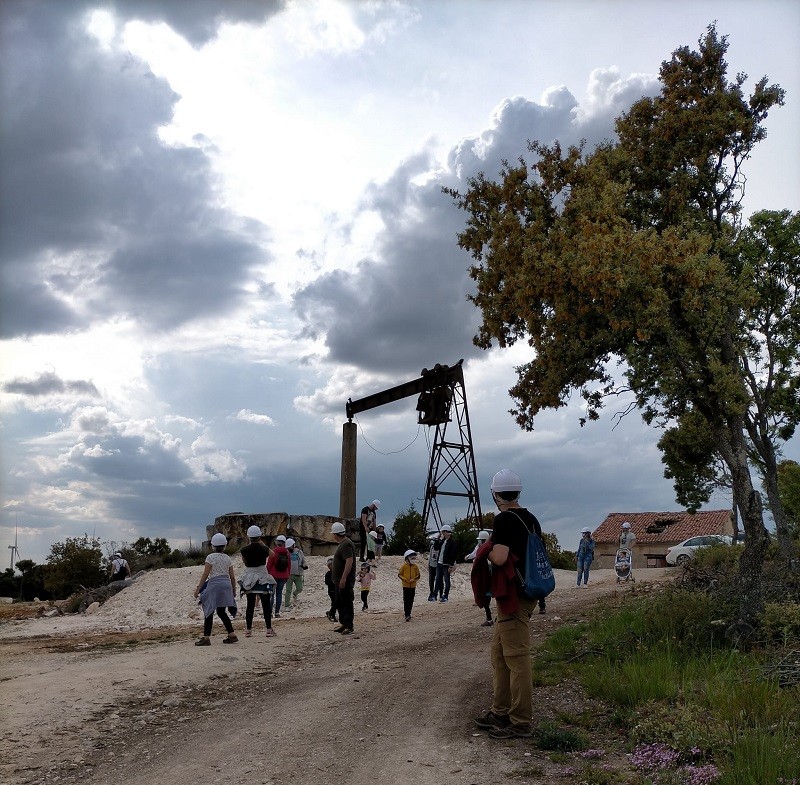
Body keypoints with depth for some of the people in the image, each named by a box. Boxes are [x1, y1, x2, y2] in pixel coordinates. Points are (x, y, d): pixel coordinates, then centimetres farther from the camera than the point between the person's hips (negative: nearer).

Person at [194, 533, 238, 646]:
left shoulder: (210, 557, -6)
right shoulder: (227, 558, 9)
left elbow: (205, 575, -9)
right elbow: (232, 577, 11)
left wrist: (198, 588, -4)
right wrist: (234, 590, 20)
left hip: (214, 585, -6)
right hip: (226, 585, 6)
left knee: (209, 611, 0)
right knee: (221, 612, 16)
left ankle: (206, 638, -2)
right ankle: (232, 635, 14)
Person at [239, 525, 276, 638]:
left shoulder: (245, 549, -7)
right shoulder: (264, 548, -10)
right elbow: (268, 555, 13)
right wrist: (261, 543, 20)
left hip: (249, 578, 2)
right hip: (263, 577, -2)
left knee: (250, 605, 8)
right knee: (266, 605, 4)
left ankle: (248, 630, 10)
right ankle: (269, 630, 3)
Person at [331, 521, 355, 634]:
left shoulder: (346, 544, -18)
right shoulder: (342, 543, 15)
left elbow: (349, 561, -27)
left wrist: (343, 578, -29)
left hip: (345, 580, -11)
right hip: (340, 580, 11)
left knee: (346, 603, -6)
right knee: (340, 603, 17)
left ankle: (349, 627, -2)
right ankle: (343, 623, 27)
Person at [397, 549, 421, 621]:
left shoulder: (415, 566, 3)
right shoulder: (404, 566, -6)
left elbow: (418, 575, 7)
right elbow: (399, 574, -3)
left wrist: (414, 579, -11)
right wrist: (405, 579, -16)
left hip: (413, 586, 4)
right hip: (406, 585, -4)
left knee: (411, 601, 9)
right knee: (406, 600, -4)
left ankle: (408, 613, 21)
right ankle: (406, 614, -3)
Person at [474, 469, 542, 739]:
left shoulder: (504, 519, -16)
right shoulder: (531, 519, 11)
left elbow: (499, 558, -26)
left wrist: (487, 549, -6)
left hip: (513, 596, -10)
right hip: (525, 592, 10)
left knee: (516, 658, -3)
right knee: (499, 653, 17)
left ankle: (521, 722, 3)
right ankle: (501, 712, 25)